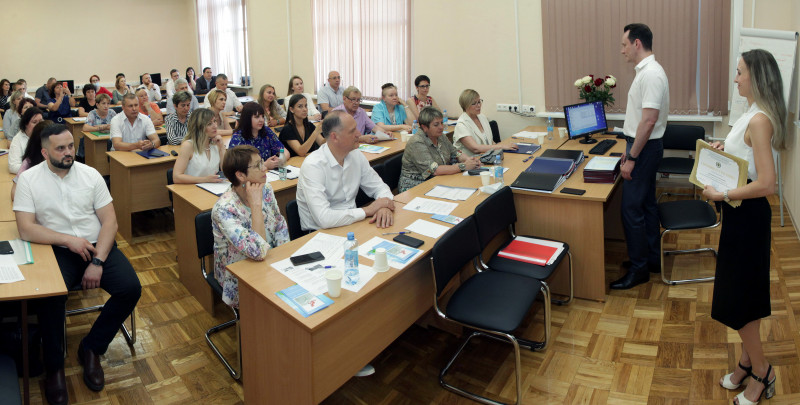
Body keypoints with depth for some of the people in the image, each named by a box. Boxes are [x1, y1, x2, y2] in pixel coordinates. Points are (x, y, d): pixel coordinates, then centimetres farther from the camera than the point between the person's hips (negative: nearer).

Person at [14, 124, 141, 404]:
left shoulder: (90, 174, 3)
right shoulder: (28, 179, -1)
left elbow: (110, 221, -1)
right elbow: (26, 229, -9)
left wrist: (98, 262, -12)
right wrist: (69, 240, -18)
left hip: (97, 246, 2)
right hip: (57, 251, -2)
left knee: (131, 288, -20)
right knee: (51, 296, -30)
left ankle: (91, 348, 3)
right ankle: (54, 367, -4)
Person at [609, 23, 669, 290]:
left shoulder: (651, 74, -20)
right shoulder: (646, 71, 12)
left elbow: (648, 121, -25)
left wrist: (631, 158, -22)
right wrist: (630, 150, 17)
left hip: (645, 148, -11)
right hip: (643, 146, 11)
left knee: (631, 208, -5)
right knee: (646, 204, 17)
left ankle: (639, 269, 7)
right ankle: (652, 259, 30)